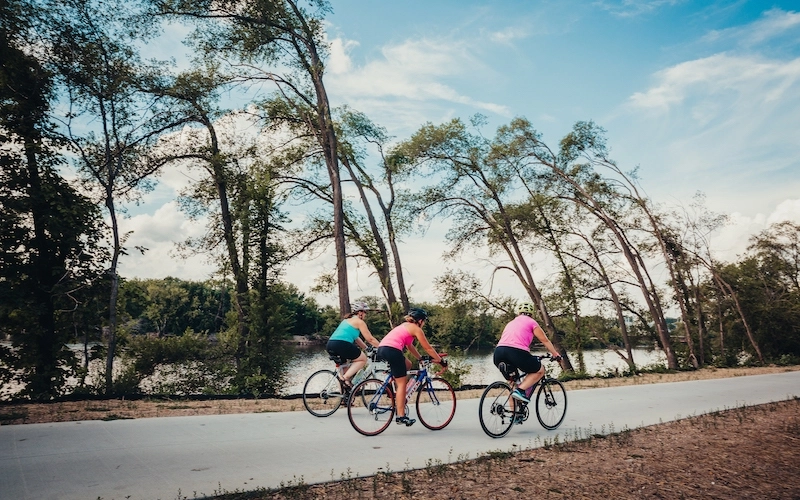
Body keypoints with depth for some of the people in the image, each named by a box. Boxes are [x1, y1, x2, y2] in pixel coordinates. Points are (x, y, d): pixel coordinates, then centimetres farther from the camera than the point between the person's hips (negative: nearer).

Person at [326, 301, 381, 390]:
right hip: (341, 344, -8)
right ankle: (345, 377, -4)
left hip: (329, 345, 8)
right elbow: (370, 339, 4)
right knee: (363, 359, 9)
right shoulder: (359, 321, 4)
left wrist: (367, 348, 35)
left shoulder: (347, 320, 29)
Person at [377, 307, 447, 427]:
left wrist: (421, 358, 40)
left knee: (407, 365, 27)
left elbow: (410, 346, 36)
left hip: (381, 349, 9)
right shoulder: (416, 329, 6)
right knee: (402, 383, 0)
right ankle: (401, 416, 0)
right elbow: (428, 348, 9)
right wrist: (441, 360, 18)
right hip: (392, 350, -9)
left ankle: (397, 394, 21)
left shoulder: (404, 326, 30)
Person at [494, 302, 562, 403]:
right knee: (540, 371, 18)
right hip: (517, 352, -5)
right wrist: (556, 354, 33)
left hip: (498, 352, 6)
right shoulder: (531, 322, 17)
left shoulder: (510, 323, 32)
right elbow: (545, 341, 19)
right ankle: (520, 390, -2)